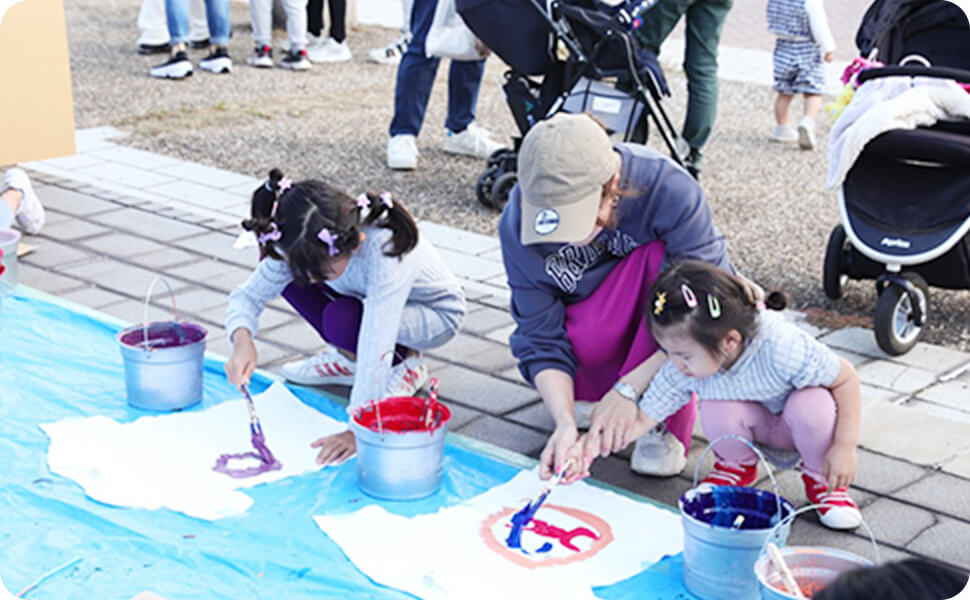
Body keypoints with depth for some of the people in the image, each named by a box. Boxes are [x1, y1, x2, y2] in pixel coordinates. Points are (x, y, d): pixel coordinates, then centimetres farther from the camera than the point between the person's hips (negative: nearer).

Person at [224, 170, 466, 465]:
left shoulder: (386, 250, -41)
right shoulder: (306, 247, -25)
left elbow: (376, 347, -43)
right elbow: (248, 295, -18)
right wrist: (243, 340, -40)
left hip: (436, 313, -6)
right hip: (369, 295, 6)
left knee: (341, 320, -33)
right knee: (292, 278, -15)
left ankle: (405, 364, -4)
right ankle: (348, 360, 4)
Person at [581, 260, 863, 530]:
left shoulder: (780, 346, -39)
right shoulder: (680, 370, -26)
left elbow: (846, 378, -26)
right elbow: (642, 419, -17)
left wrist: (845, 447, -26)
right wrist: (595, 442, -35)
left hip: (798, 425, -2)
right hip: (760, 428, 3)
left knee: (813, 404, -36)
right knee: (716, 410, -29)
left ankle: (822, 480, -5)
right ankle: (737, 467, 6)